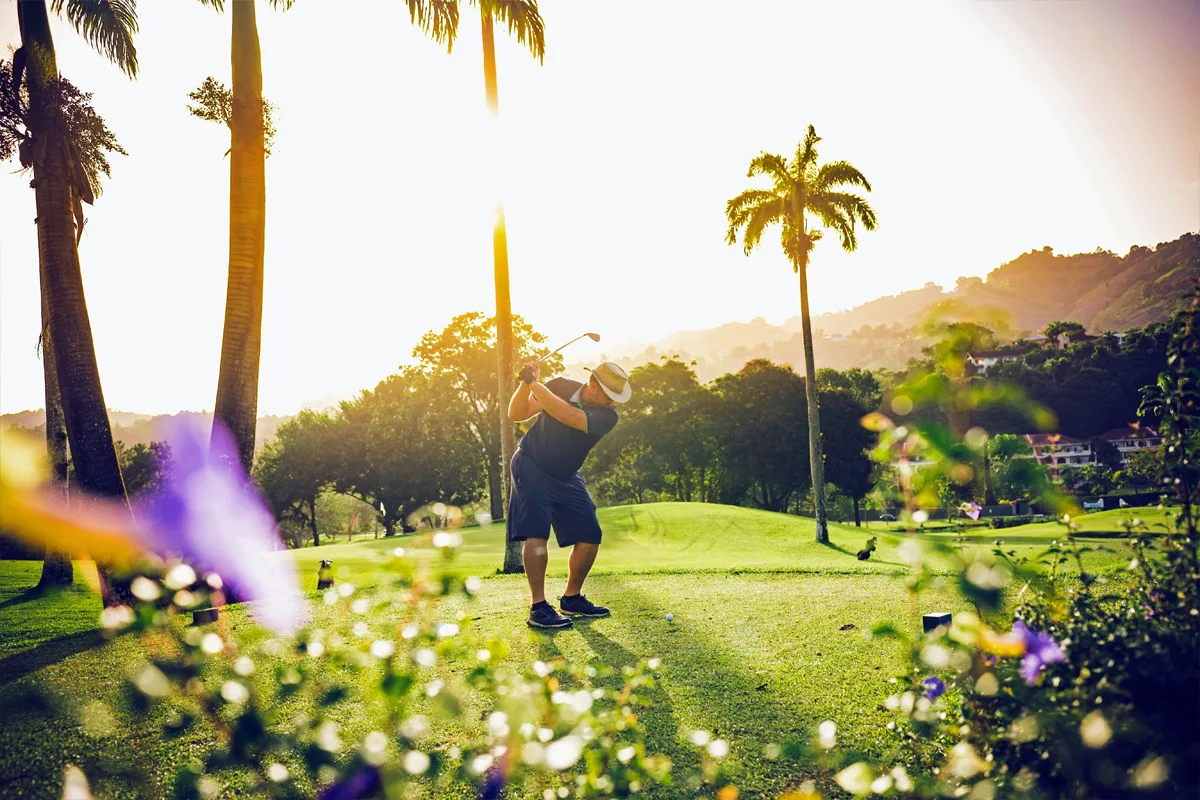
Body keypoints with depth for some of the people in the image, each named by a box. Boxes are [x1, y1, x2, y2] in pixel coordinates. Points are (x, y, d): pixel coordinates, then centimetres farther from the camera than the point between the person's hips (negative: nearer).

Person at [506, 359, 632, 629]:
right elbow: (516, 415, -13)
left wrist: (535, 384, -36)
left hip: (567, 478, 3)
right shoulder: (560, 386, -12)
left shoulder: (607, 416, -16)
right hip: (531, 467, -3)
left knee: (590, 536, 0)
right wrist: (526, 384, -30)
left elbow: (569, 416, -34)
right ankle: (538, 607, -12)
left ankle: (572, 599, 20)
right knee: (537, 533, -18)